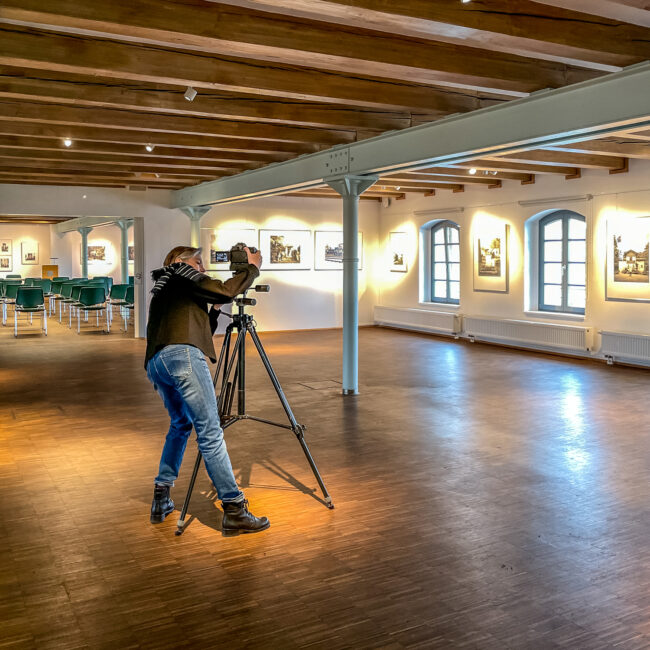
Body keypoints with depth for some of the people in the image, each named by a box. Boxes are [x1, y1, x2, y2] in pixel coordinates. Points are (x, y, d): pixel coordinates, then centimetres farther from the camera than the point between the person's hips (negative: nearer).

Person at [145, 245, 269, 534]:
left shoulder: (163, 291, 36)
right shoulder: (180, 275, 15)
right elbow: (225, 290, 1)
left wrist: (216, 309, 34)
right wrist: (252, 267, 14)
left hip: (155, 363, 9)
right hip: (181, 355, -9)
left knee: (181, 424, 25)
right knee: (210, 432, -11)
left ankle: (161, 499, 21)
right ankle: (234, 509, -13)